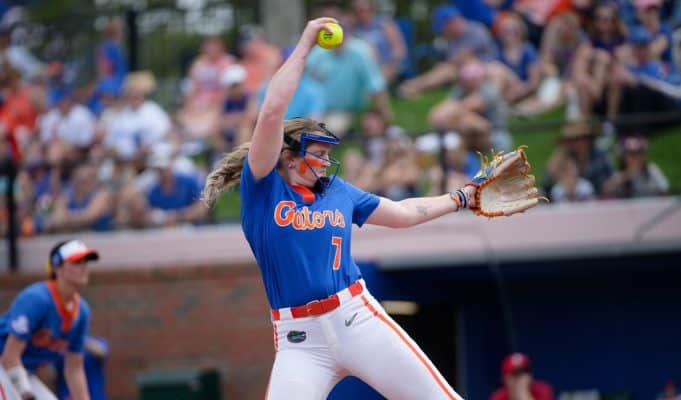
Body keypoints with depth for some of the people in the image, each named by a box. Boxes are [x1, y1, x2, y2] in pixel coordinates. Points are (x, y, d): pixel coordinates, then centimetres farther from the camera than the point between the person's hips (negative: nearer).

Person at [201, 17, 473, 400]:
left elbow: (404, 212, 27)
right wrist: (306, 44, -8)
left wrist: (460, 198, 31)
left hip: (359, 321, 3)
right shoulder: (261, 189, 0)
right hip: (299, 340, -3)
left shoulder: (339, 191, 13)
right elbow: (272, 112, -10)